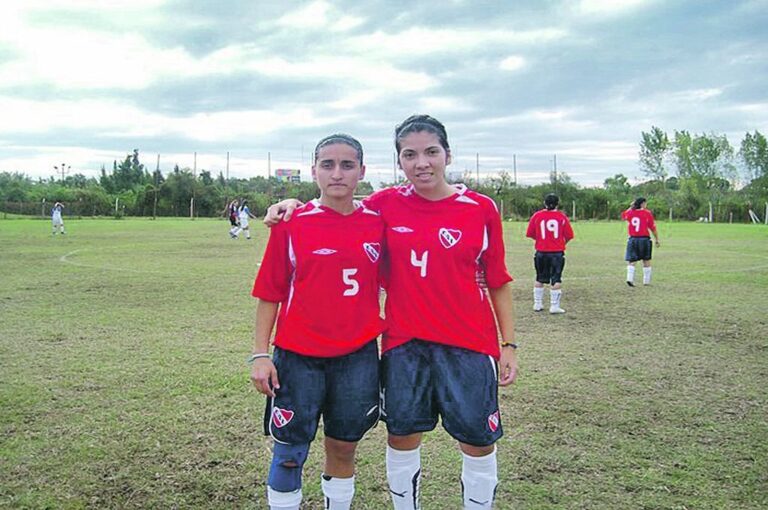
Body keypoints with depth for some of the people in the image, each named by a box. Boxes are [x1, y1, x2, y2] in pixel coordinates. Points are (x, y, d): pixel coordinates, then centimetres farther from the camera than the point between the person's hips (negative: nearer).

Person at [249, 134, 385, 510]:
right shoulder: (292, 223, -5)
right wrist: (260, 354, -5)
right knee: (290, 453, 7)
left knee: (343, 448, 15)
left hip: (358, 355, 2)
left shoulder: (376, 222, 1)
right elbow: (269, 293, -2)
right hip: (299, 357, -2)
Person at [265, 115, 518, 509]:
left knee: (478, 443, 7)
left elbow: (498, 283, 2)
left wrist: (509, 345, 2)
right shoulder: (386, 205, -1)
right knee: (401, 436, 12)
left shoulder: (481, 209, -3)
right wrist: (294, 204, -3)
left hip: (469, 344, -1)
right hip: (403, 343, 1)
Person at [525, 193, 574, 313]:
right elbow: (569, 235, -1)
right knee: (556, 280, 2)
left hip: (541, 252, 2)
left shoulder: (537, 215, -2)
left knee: (539, 279, 15)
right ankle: (554, 306, 0)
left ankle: (537, 304, 20)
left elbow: (530, 234, 1)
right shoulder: (562, 216, -4)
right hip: (557, 252, -2)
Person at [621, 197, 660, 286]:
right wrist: (657, 240, 3)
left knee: (631, 261, 4)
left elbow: (623, 216, 27)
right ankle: (646, 281, 15)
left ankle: (630, 278, -13)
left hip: (632, 239, 2)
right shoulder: (647, 213, -6)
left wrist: (631, 207, 27)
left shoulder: (630, 212, 2)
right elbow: (653, 228, -5)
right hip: (644, 239, -2)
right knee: (646, 261, 10)